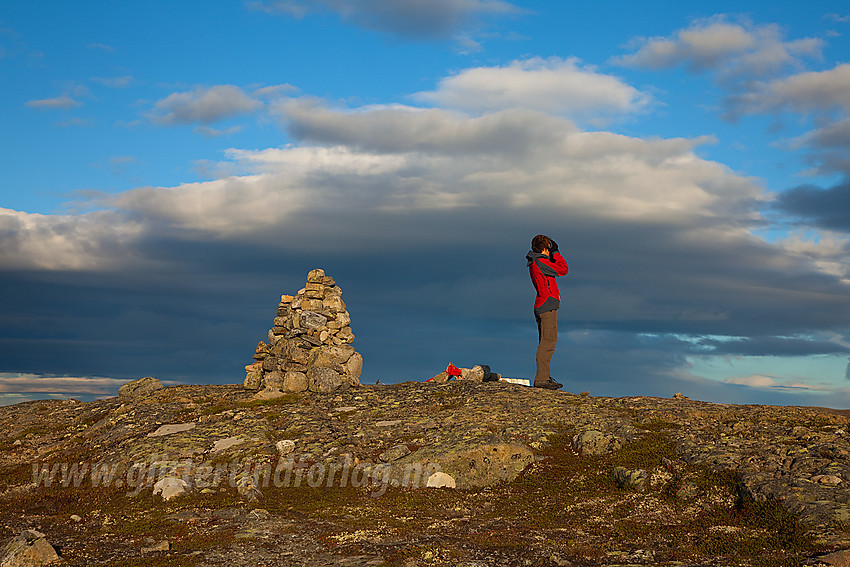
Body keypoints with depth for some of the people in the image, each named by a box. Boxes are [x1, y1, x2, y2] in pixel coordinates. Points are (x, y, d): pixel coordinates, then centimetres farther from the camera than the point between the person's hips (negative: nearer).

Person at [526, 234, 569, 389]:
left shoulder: (533, 262, 16)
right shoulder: (540, 262, -14)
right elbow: (563, 269, -10)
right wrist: (555, 252, 0)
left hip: (542, 307, 10)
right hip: (547, 307, -10)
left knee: (547, 342, 13)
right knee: (547, 342, -11)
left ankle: (544, 377, 15)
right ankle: (541, 378, -13)